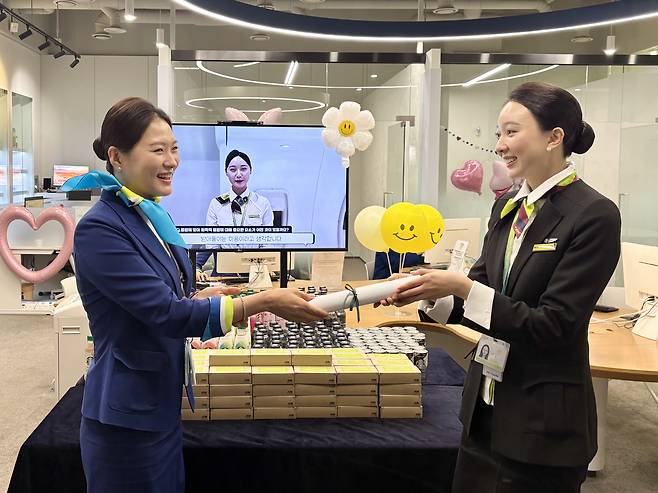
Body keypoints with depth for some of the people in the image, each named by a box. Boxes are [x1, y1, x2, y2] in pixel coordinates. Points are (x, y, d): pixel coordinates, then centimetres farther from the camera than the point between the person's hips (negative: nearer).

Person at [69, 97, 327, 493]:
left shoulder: (153, 217, 7)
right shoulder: (99, 229, -20)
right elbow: (165, 313, -25)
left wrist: (197, 298, 1)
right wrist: (264, 302, -27)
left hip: (162, 408, 8)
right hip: (128, 419, -8)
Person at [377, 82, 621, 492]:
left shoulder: (594, 215, -16)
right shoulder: (507, 207, 6)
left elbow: (554, 325, -19)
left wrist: (462, 287, -22)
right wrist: (428, 292, -9)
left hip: (544, 421, -7)